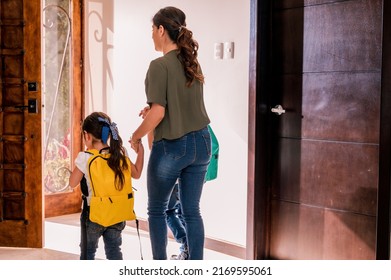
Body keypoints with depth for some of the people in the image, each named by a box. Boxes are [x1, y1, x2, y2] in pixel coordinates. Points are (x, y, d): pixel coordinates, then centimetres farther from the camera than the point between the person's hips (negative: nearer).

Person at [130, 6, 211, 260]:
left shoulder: (160, 65, -15)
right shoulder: (192, 63, 6)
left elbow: (158, 112, -18)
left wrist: (136, 136, -4)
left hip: (171, 146, -6)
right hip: (201, 142, 6)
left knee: (157, 210, 13)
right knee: (192, 211, 12)